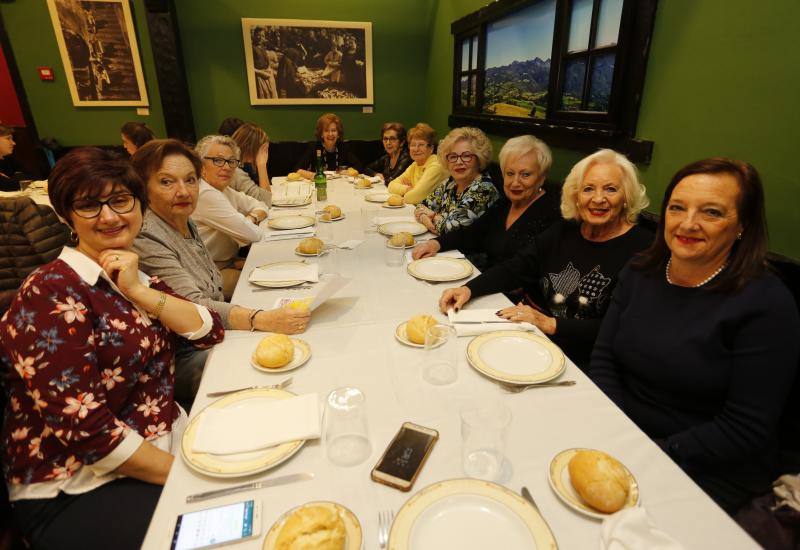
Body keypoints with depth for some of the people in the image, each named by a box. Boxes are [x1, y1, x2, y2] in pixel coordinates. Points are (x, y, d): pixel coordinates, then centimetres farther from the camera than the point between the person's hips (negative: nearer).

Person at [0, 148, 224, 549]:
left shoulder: (135, 280, 8)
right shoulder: (52, 293, -15)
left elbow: (210, 331, -2)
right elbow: (81, 426, -21)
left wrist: (139, 292, -13)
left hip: (165, 445, 7)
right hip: (75, 492, -6)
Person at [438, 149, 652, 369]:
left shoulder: (642, 248, -10)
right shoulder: (564, 231, 7)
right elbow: (515, 268, 2)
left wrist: (550, 324, -21)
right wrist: (468, 289, -14)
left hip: (583, 363, -5)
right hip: (533, 336, 5)